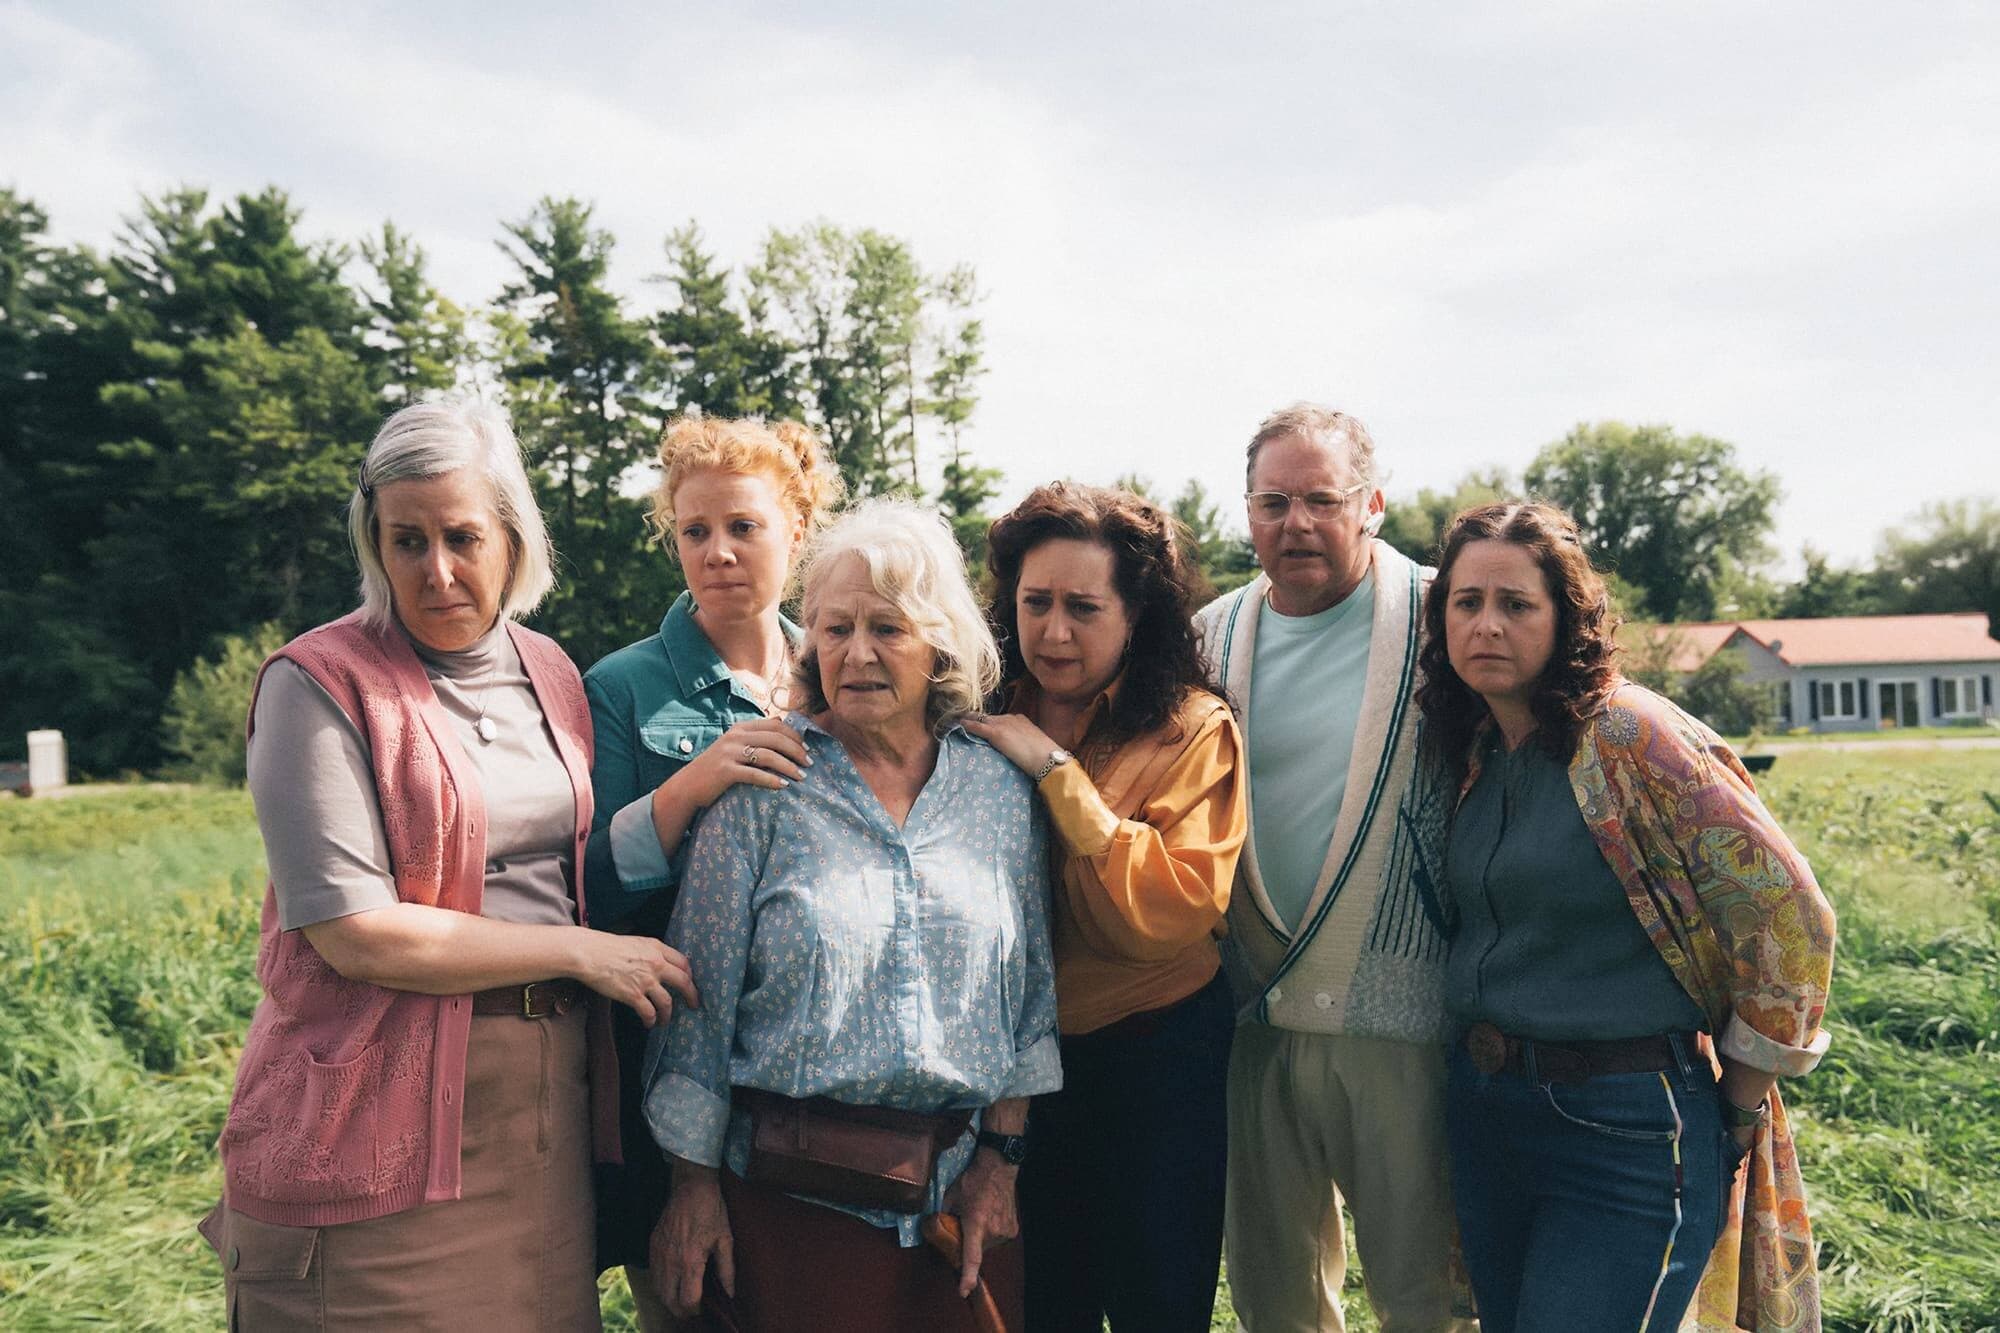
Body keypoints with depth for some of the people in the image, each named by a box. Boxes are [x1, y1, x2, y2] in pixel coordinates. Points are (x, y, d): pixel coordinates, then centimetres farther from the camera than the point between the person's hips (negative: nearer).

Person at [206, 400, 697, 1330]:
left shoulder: (551, 673, 8)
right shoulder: (319, 684, -10)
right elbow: (353, 932, -17)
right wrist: (582, 951, -12)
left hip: (546, 1096, 5)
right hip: (385, 1118, -5)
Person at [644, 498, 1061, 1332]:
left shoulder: (1001, 788, 2)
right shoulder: (763, 781, -7)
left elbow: (1029, 986, 7)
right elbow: (699, 991, -5)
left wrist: (1001, 1155, 4)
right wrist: (693, 1185, -5)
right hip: (790, 1195, -2)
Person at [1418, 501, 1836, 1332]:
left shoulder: (1632, 737, -16)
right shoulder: (1475, 752, 5)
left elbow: (1790, 920, -17)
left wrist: (1737, 1108, -9)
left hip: (1625, 1129, -7)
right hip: (1482, 1108, 7)